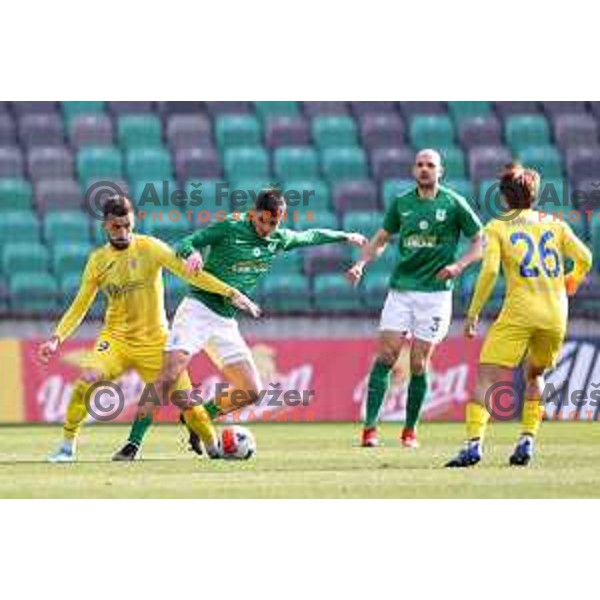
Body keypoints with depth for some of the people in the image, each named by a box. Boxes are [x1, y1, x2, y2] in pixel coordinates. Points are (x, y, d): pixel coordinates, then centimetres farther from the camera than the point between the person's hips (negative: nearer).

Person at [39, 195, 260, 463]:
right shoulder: (98, 260, 0)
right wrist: (57, 338, -7)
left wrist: (230, 292, -19)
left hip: (155, 341, -1)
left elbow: (188, 272, -11)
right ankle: (67, 445, -13)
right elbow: (79, 307, 5)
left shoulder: (150, 248, -8)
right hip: (116, 338, 1)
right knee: (87, 379, -26)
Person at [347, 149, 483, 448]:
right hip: (401, 288, 2)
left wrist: (459, 265, -13)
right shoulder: (402, 203, 8)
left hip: (435, 291, -2)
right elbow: (381, 238, 19)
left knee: (418, 364, -1)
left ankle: (410, 429, 14)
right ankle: (370, 427, -8)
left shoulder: (454, 203, -2)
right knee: (385, 356, -8)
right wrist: (361, 264, 3)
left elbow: (480, 241, 2)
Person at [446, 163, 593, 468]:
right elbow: (584, 258, 9)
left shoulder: (497, 228, 5)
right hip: (556, 316, 4)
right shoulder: (554, 224, 14)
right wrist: (569, 283, 30)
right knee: (534, 375, 26)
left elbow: (489, 270, -8)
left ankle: (474, 443, -23)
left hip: (519, 314, -4)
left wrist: (473, 313, -2)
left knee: (486, 377, -5)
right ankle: (527, 441, 13)